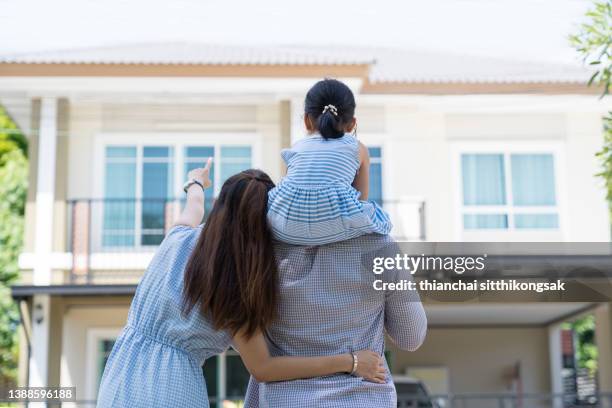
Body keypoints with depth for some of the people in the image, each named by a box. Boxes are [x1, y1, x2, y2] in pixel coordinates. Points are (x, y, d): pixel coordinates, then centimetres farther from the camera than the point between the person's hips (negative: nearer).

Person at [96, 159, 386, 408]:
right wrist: (350, 362, -10)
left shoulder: (180, 239, -3)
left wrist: (196, 184, 47)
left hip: (120, 383, 5)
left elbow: (194, 207, 22)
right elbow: (262, 368, -9)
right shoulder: (239, 289, -14)